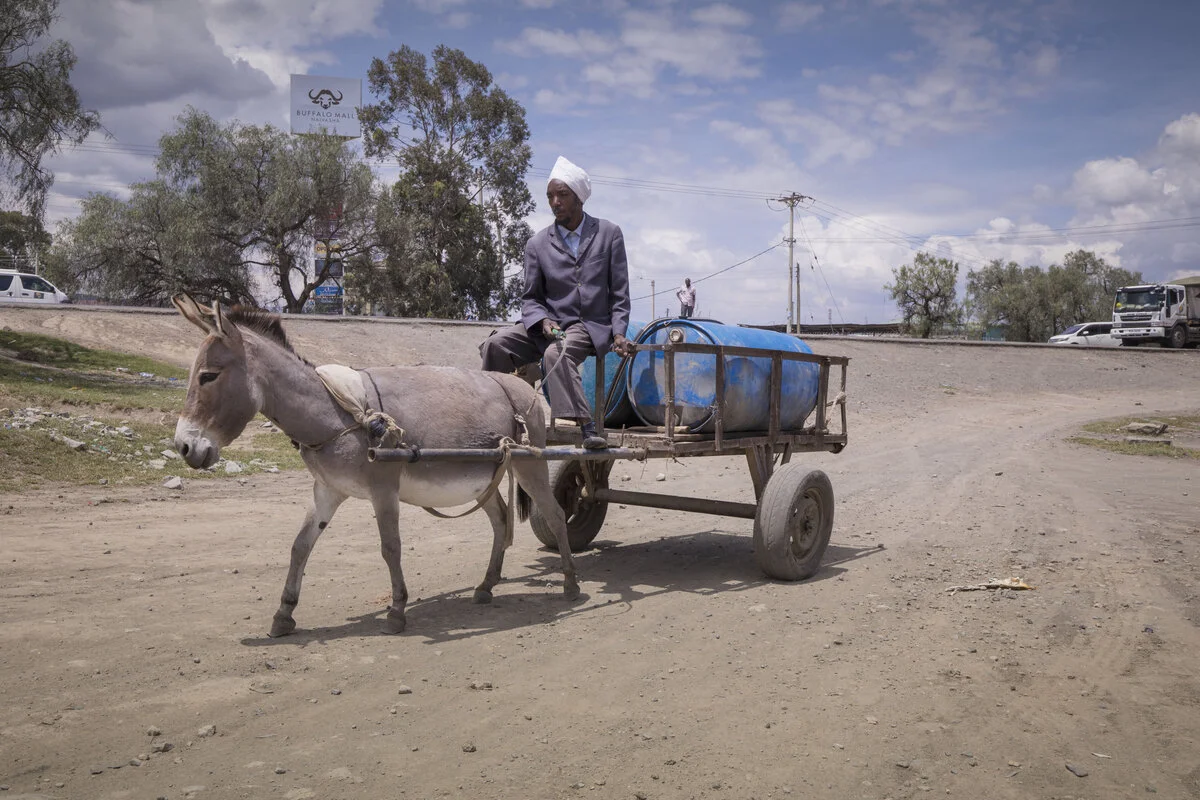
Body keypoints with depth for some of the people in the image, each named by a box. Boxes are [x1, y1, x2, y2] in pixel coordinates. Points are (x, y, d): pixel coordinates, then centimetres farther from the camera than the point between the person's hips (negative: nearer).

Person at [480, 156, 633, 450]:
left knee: (556, 353, -36)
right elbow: (530, 297, 9)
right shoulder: (538, 243, 9)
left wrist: (618, 333, -8)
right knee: (496, 344, -22)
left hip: (591, 326, -3)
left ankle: (587, 427, -41)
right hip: (550, 325, 3)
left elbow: (619, 293, 5)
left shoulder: (609, 234, 6)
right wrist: (543, 321, -13)